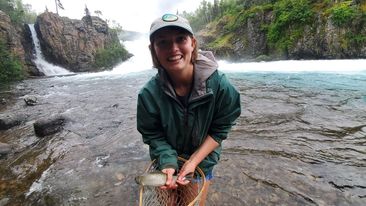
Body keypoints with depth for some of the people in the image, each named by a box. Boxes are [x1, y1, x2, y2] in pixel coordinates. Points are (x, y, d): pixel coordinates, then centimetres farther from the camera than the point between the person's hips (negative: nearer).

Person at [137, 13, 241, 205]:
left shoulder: (219, 85, -27)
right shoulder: (149, 94, -25)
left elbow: (219, 130, -16)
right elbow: (152, 135, -13)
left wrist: (193, 161, -20)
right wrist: (168, 164, -26)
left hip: (202, 162, 0)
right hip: (167, 161, 1)